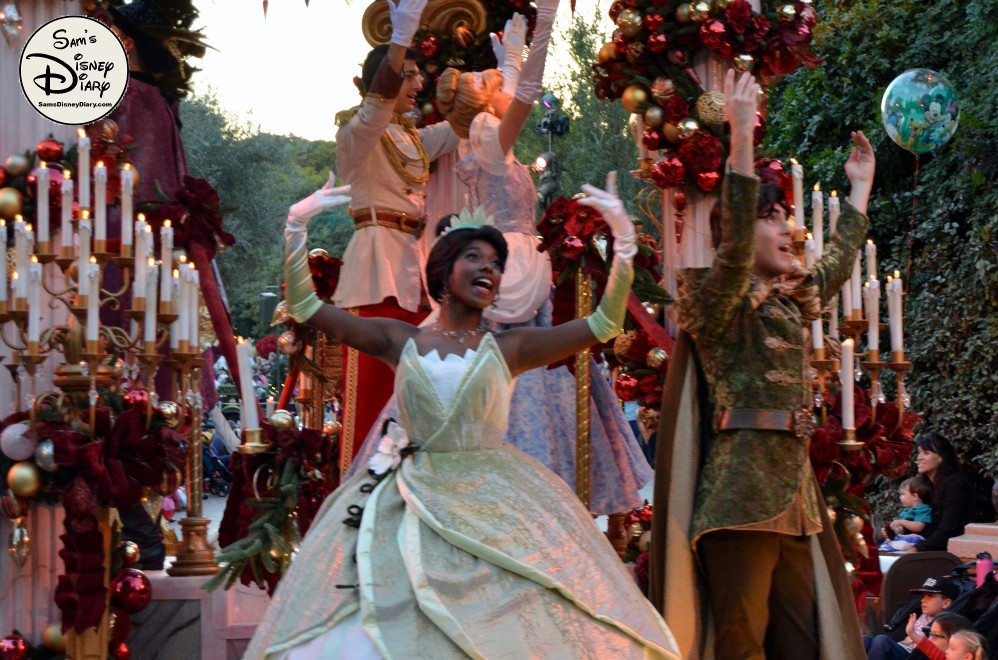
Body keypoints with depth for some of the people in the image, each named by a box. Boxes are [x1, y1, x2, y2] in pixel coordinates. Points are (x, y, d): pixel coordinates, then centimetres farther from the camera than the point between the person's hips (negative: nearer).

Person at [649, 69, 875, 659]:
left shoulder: (789, 301, 20)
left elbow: (838, 264, 38)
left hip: (792, 486, 8)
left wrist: (861, 184, 46)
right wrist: (742, 136, -26)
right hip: (741, 483, -8)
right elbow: (733, 244, -22)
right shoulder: (721, 301, -2)